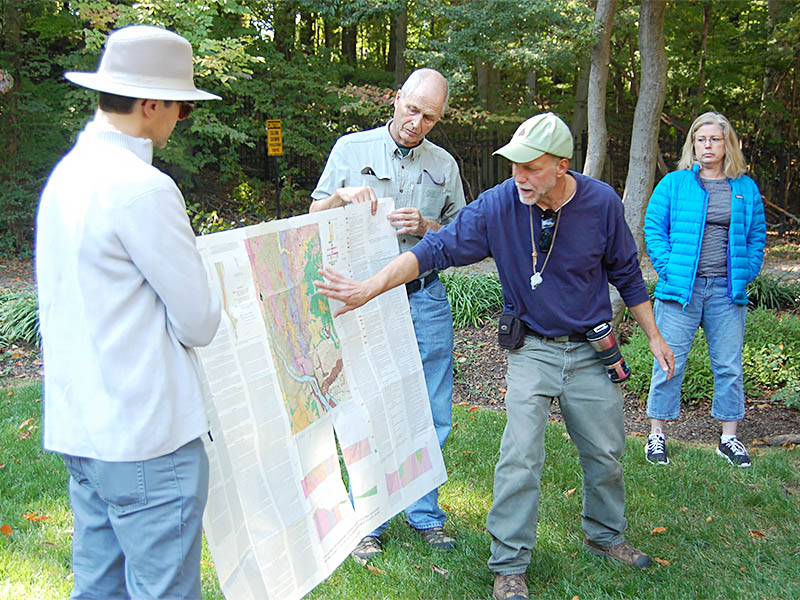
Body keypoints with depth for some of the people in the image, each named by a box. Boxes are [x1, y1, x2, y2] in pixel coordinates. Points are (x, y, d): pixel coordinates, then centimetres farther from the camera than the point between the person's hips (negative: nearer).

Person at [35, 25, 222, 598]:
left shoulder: (66, 173, 10)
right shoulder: (143, 188, -18)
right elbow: (198, 323, -12)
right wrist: (210, 310, 9)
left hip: (78, 424, 9)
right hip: (147, 434, -9)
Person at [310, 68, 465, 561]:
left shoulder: (444, 165, 11)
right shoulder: (351, 149, 5)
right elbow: (315, 216, 8)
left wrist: (426, 227, -5)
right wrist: (342, 196, -13)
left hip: (425, 300, 3)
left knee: (431, 415, 6)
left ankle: (425, 514, 23)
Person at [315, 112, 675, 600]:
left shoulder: (602, 203, -10)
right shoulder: (498, 206, -15)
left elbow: (626, 274, 3)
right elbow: (438, 248, -18)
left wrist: (654, 336, 9)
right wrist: (370, 288, -27)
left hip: (590, 349, 2)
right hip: (532, 349, -2)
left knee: (606, 451, 12)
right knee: (521, 456, -11)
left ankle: (606, 536, 38)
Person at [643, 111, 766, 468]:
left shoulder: (746, 188, 11)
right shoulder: (673, 184, 3)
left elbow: (757, 236, 15)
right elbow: (653, 229, 1)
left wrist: (746, 274, 2)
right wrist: (668, 270, -9)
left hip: (727, 292, 3)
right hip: (681, 290, -2)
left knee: (729, 366, 8)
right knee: (670, 362, 0)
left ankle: (729, 438, 20)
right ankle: (656, 435, 12)